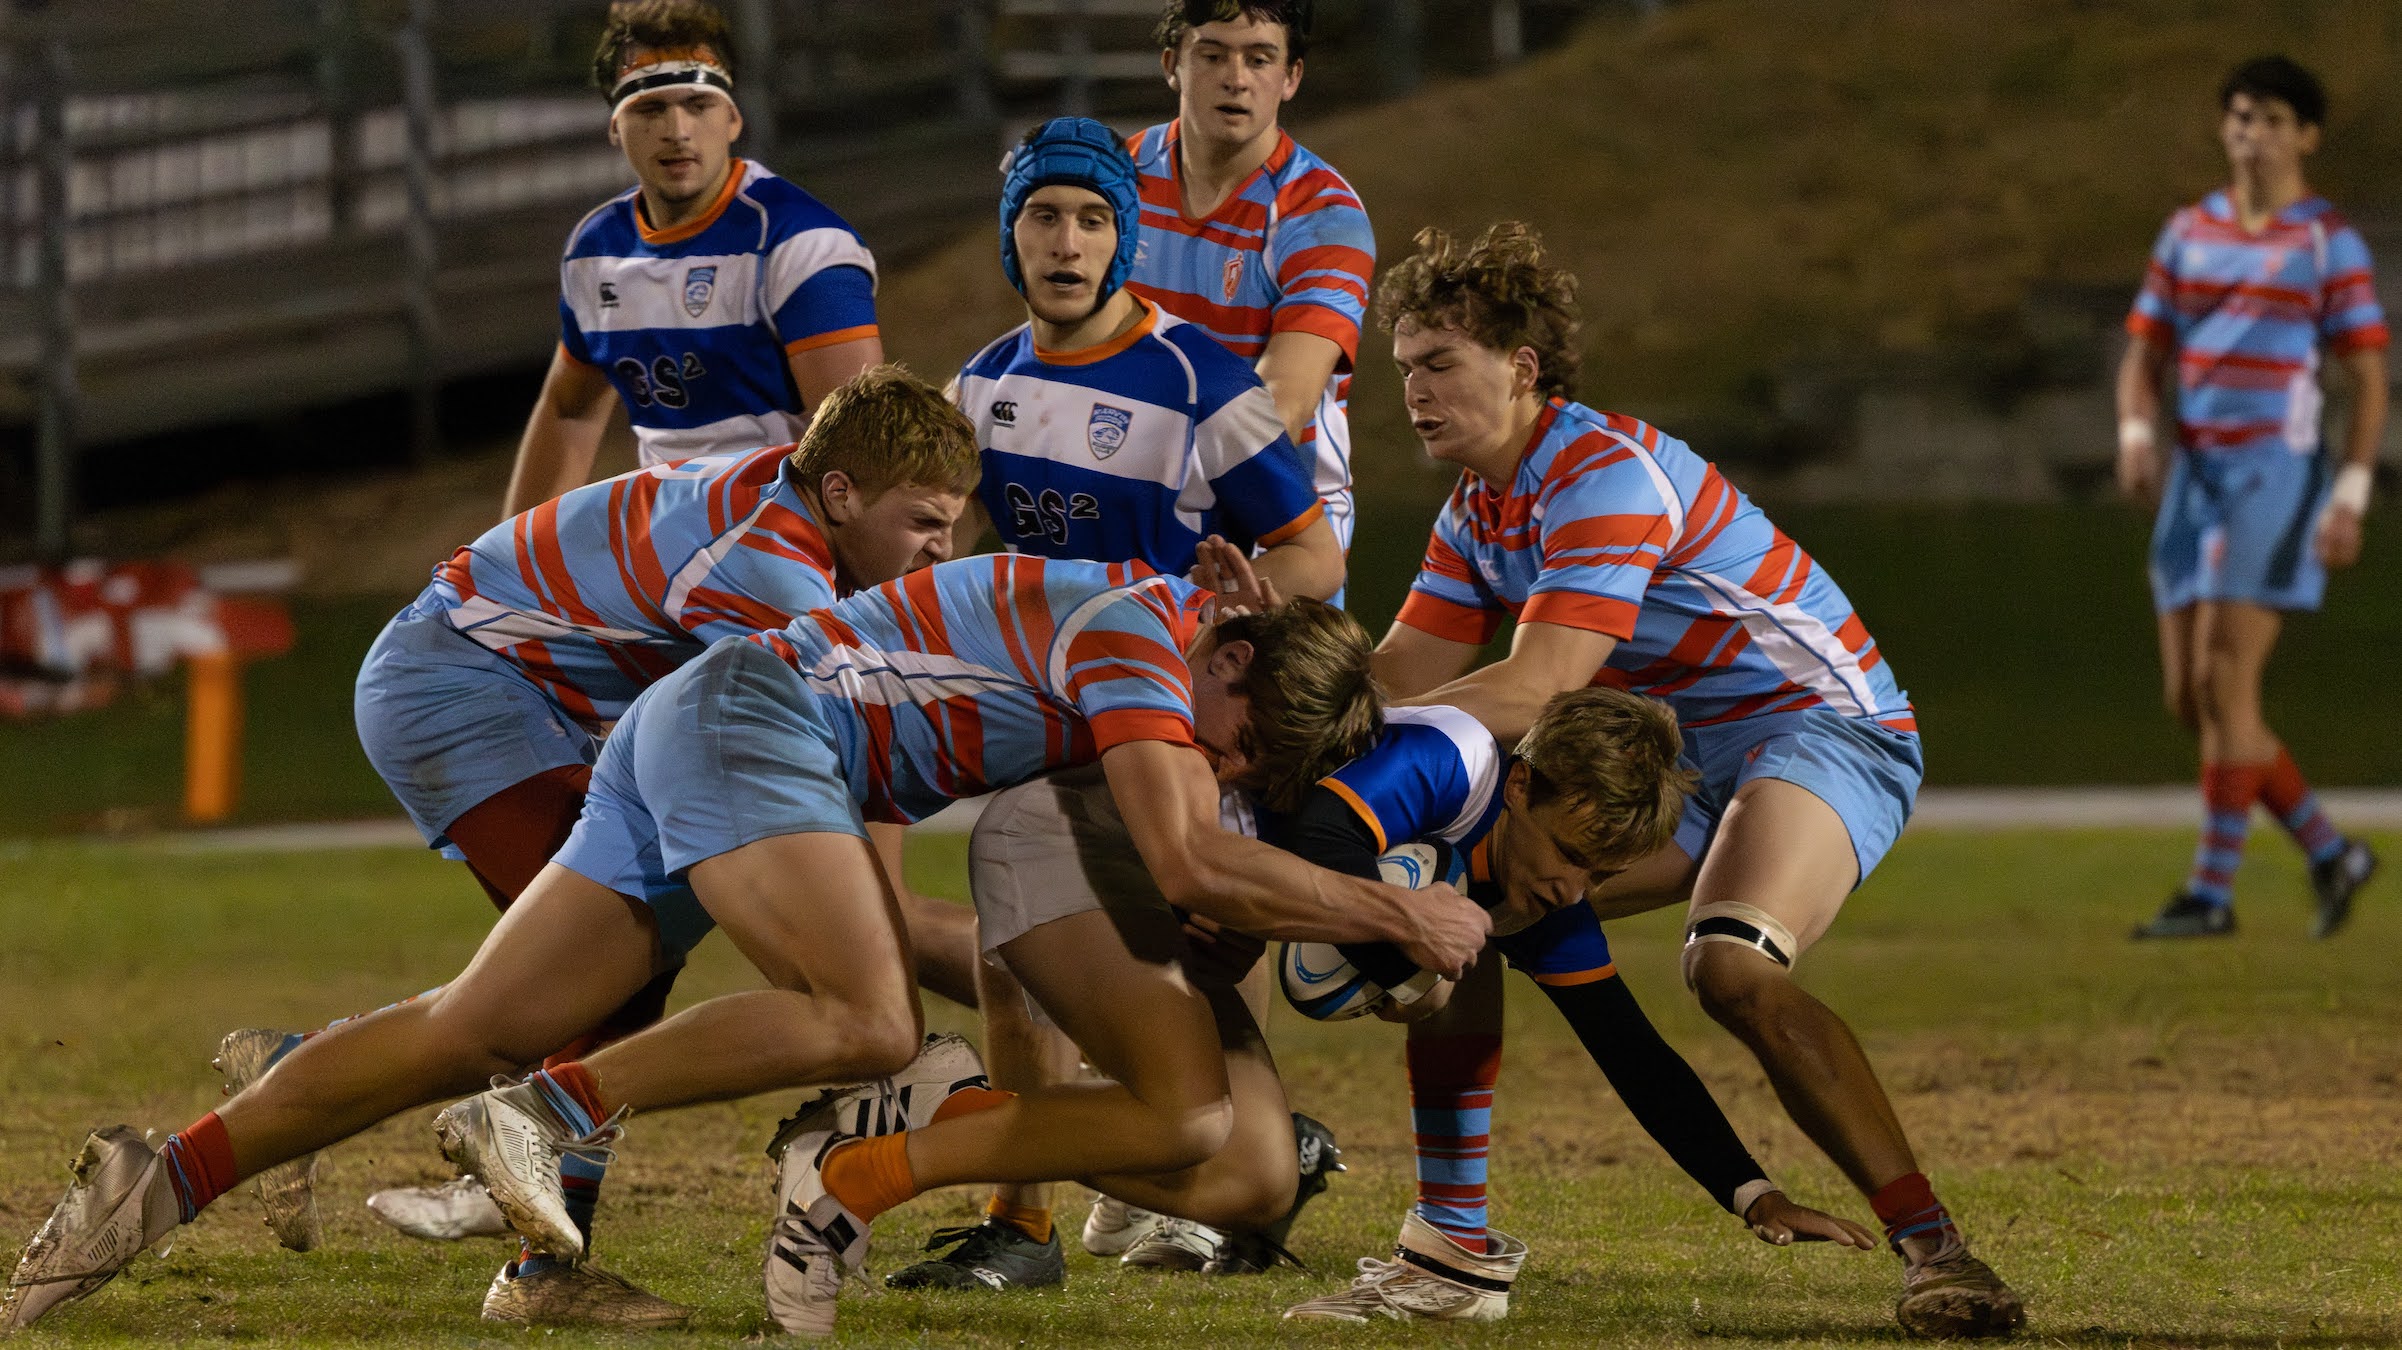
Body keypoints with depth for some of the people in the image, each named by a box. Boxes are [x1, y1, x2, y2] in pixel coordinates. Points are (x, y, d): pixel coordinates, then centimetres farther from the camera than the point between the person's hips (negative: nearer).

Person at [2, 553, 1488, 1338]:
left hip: (687, 733, 9)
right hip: (753, 712, -9)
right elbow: (1190, 863, -24)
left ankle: (164, 1183, 1)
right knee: (866, 1020, -27)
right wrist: (1392, 913, -17)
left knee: (476, 1030, 2)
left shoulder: (1188, 669, 12)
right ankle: (553, 1114, -21)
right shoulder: (1138, 628, -16)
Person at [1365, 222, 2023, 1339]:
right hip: (1683, 761, 10)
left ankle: (1932, 1246, -36)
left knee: (1731, 968, -36)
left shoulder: (1610, 473, -23)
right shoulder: (1478, 512, 8)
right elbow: (1401, 679, 4)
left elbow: (1535, 691, -30)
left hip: (1821, 728, -10)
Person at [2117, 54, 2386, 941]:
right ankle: (2329, 855, 19)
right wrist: (2136, 437, -5)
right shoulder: (2189, 233, 13)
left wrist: (2351, 497, -13)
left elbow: (2370, 379, -4)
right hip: (2194, 473, 7)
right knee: (2189, 697, 4)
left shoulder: (2330, 244, -3)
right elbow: (2144, 356, 15)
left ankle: (2212, 892, -8)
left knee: (2223, 684, -13)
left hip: (2277, 472, -7)